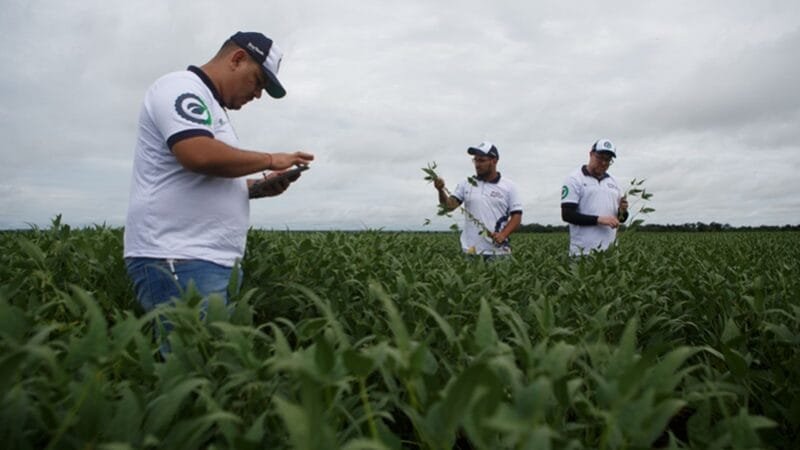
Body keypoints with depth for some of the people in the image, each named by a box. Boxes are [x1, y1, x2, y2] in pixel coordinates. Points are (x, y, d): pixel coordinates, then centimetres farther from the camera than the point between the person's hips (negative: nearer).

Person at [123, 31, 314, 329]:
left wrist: (259, 187, 10)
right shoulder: (181, 88, -7)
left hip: (215, 261, 10)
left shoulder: (209, 106, 24)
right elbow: (201, 156, -25)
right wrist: (270, 160, -11)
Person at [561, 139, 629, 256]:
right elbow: (567, 215, -11)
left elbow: (620, 217, 20)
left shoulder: (613, 182, 16)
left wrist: (623, 211, -4)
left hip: (610, 250, 6)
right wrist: (599, 219, -18)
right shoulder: (575, 179, -2)